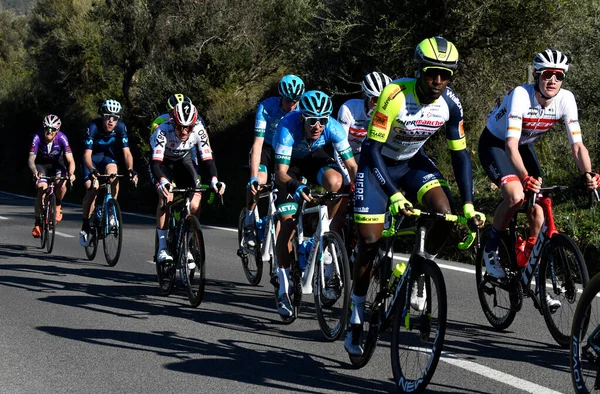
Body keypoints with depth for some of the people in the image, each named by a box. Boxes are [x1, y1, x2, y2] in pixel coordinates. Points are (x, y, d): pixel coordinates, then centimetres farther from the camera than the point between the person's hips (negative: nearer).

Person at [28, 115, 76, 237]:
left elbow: (70, 160, -33)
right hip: (41, 164, 0)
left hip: (57, 164, 0)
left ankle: (58, 205, 6)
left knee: (62, 185, -27)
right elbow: (31, 159, -32)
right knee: (42, 189, -21)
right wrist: (35, 171, -53)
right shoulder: (38, 137, -29)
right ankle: (38, 223, -7)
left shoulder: (62, 138, -29)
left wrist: (71, 173, -53)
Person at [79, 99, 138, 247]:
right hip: (92, 158, -2)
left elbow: (126, 152, -24)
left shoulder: (121, 127, -23)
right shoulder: (93, 127, -30)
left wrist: (130, 169, -42)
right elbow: (87, 154, -35)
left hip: (108, 157, 2)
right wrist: (92, 170, -53)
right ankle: (85, 226, -5)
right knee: (92, 188, -20)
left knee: (114, 178, -29)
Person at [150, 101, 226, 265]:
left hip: (184, 160, 3)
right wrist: (162, 181, -61)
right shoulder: (163, 130, -36)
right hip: (163, 162, -3)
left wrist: (214, 180, -48)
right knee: (166, 197, -27)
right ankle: (162, 248, -20)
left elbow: (207, 157, -31)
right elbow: (156, 161, -43)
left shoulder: (199, 129, -29)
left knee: (195, 204, -14)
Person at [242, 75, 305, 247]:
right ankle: (248, 225, -11)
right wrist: (253, 177, -40)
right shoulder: (267, 107, -28)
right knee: (260, 180, -28)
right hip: (266, 148, -2)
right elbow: (258, 143, -33)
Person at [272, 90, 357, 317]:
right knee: (288, 222, -12)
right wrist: (297, 187, -59)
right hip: (289, 163, -2)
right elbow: (281, 173, -40)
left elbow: (351, 165, -27)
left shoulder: (333, 128, -31)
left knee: (336, 182, -34)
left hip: (315, 158, 2)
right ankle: (284, 288, -2)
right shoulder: (288, 128, -37)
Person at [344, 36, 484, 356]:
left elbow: (460, 154, -8)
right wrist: (394, 195, -40)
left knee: (444, 212, -25)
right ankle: (356, 319, 7)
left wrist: (469, 205, -15)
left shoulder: (450, 104, -16)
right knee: (369, 241, -9)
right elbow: (373, 150, -30)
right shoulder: (395, 96, -30)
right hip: (378, 163, -3)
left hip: (413, 162, 4)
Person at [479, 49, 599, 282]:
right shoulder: (521, 95, -33)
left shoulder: (566, 99, -20)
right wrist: (525, 178, -58)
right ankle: (491, 250, -5)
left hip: (524, 146, 5)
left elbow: (577, 145, -21)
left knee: (537, 209, -9)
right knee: (516, 196, -29)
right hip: (495, 143, -5)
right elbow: (511, 145, -42)